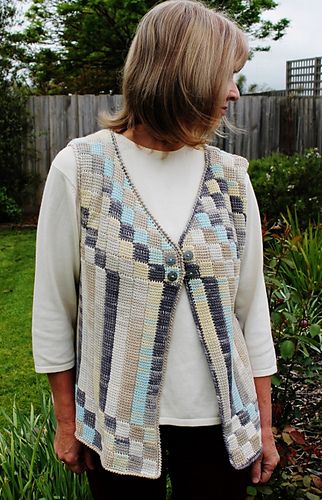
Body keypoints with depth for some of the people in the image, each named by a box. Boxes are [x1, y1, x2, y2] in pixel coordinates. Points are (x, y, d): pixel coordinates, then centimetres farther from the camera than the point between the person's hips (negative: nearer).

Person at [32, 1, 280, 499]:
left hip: (220, 421, 3)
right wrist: (67, 421, 1)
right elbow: (54, 304, -4)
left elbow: (252, 304, 3)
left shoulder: (231, 178, -1)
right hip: (120, 422, -2)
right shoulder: (80, 168, -9)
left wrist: (264, 424, 6)